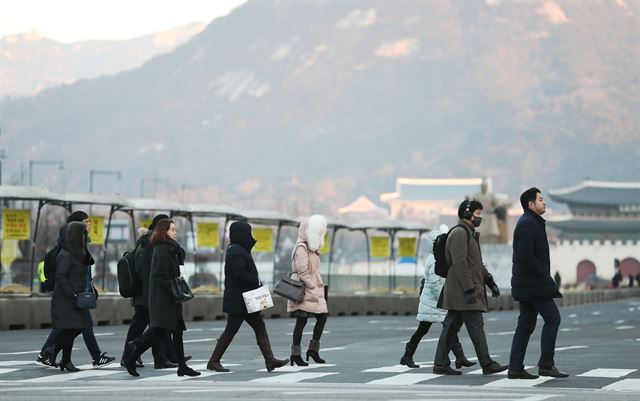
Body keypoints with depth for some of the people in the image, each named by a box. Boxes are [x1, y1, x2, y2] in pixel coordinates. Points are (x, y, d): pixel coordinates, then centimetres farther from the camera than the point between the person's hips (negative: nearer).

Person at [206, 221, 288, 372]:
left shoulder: (237, 250, 16)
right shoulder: (237, 252, -17)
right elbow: (240, 274, -25)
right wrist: (257, 281, -15)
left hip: (245, 300, 11)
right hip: (238, 301, -11)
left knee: (260, 328, 5)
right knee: (231, 330, -3)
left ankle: (270, 360, 1)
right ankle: (214, 361, 6)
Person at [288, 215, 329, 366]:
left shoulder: (312, 247, 16)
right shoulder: (301, 248, -14)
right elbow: (302, 271, -20)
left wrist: (319, 286, 11)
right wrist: (312, 287, -18)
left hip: (314, 290, 10)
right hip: (304, 290, -10)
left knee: (322, 317, 6)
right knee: (301, 321, -5)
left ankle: (313, 349, 16)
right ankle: (295, 354, 2)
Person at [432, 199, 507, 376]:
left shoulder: (469, 233, 22)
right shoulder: (459, 233, -12)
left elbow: (477, 263, 26)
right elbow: (460, 263, -20)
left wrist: (490, 282, 17)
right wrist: (469, 289, -23)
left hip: (459, 293, 10)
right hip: (463, 290, -10)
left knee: (451, 327, 8)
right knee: (476, 326, -9)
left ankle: (441, 364, 8)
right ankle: (487, 364, -7)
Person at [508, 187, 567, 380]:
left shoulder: (531, 222, 19)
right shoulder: (527, 223, -14)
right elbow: (526, 255, -22)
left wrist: (544, 277, 13)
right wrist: (545, 277, -18)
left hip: (526, 283, 10)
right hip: (534, 283, -10)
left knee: (526, 324, 8)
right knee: (552, 318, -7)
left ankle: (515, 368, 7)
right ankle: (546, 365, -7)